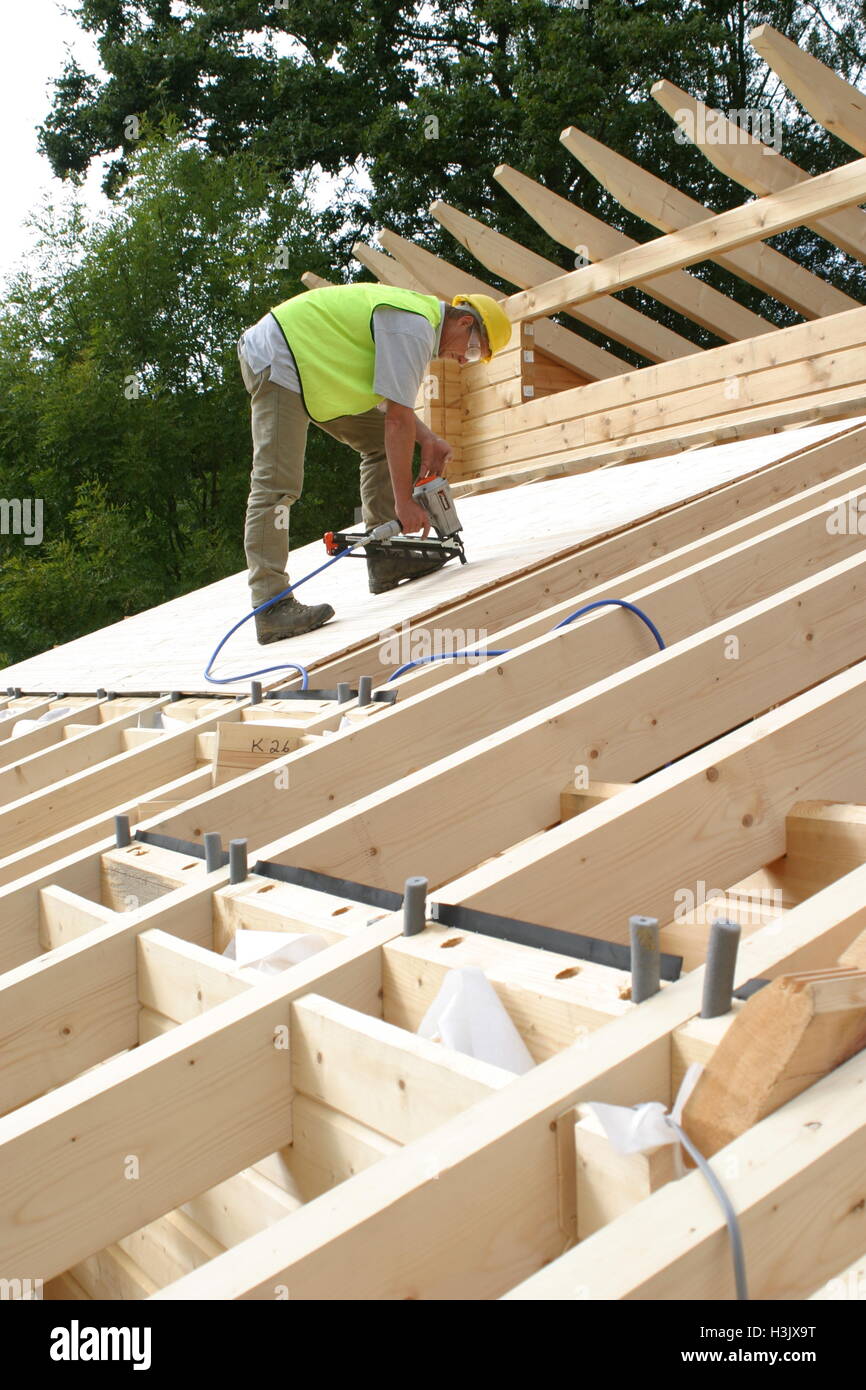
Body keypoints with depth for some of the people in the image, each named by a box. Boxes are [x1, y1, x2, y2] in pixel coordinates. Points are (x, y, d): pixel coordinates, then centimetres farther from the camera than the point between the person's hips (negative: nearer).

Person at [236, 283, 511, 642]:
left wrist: (427, 439, -3)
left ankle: (385, 559, 7)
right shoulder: (414, 329, -21)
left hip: (310, 365, 11)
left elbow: (390, 400, 14)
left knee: (379, 442, 9)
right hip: (277, 361, -11)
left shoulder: (421, 314, 12)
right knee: (276, 485, -17)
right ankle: (271, 607, -21)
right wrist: (404, 502, -20)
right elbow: (398, 419, -23)